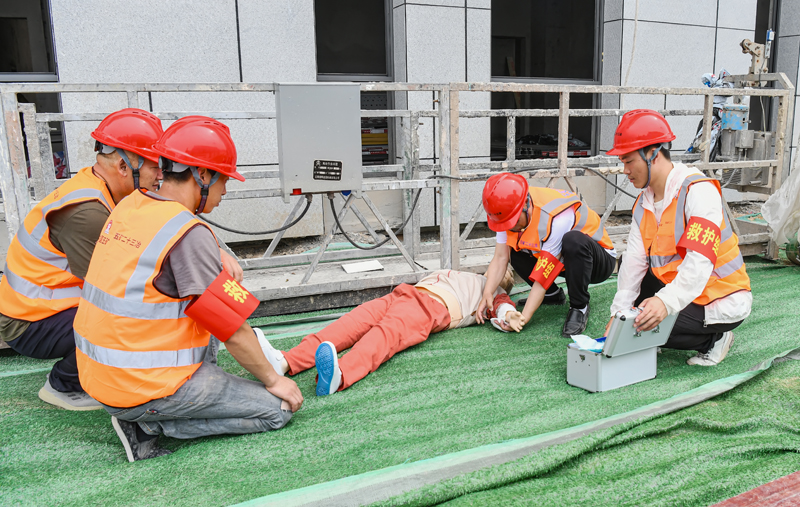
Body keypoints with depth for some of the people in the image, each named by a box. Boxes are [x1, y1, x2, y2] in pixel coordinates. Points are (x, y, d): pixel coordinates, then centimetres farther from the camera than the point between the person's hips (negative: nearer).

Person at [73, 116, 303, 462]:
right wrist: (273, 380, -3)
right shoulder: (188, 234, -22)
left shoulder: (129, 207, 3)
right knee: (279, 410, -2)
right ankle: (149, 423, -4)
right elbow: (233, 330, -17)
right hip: (143, 387, -9)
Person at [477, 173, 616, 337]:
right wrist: (487, 293, -29)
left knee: (573, 240, -39)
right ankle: (553, 295, 9)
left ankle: (579, 307, -19)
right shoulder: (511, 212, -15)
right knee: (513, 251, -10)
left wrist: (524, 317, -37)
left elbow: (542, 277, -35)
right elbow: (501, 257, -16)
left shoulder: (556, 220, -37)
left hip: (601, 260, -7)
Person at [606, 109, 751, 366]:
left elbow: (700, 261, -34)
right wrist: (619, 310, -14)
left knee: (641, 325, -22)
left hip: (722, 302, -8)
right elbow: (635, 259, -5)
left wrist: (666, 302, -47)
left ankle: (713, 338, -1)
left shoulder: (699, 190, -21)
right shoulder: (644, 202, 4)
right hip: (679, 289, 8)